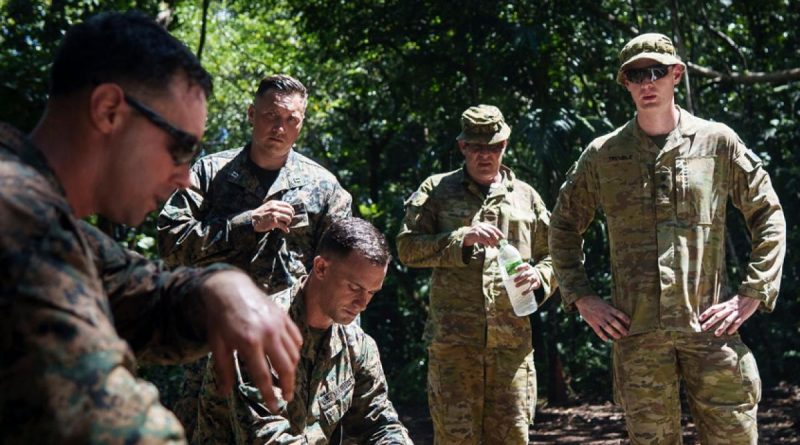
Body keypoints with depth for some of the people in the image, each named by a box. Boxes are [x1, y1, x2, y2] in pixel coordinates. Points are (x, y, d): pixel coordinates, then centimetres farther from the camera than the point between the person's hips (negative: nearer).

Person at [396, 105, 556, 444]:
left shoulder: (526, 196, 19)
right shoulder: (437, 191, 11)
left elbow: (553, 256, 21)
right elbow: (407, 247, 1)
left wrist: (539, 276, -3)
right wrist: (462, 238, -13)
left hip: (512, 339, 2)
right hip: (453, 339, -2)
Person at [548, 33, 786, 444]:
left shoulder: (719, 143, 5)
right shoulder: (602, 155, 7)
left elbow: (769, 217, 9)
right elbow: (564, 226, 17)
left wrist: (753, 294, 0)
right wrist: (581, 298, 7)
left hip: (709, 325, 0)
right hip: (636, 333, 1)